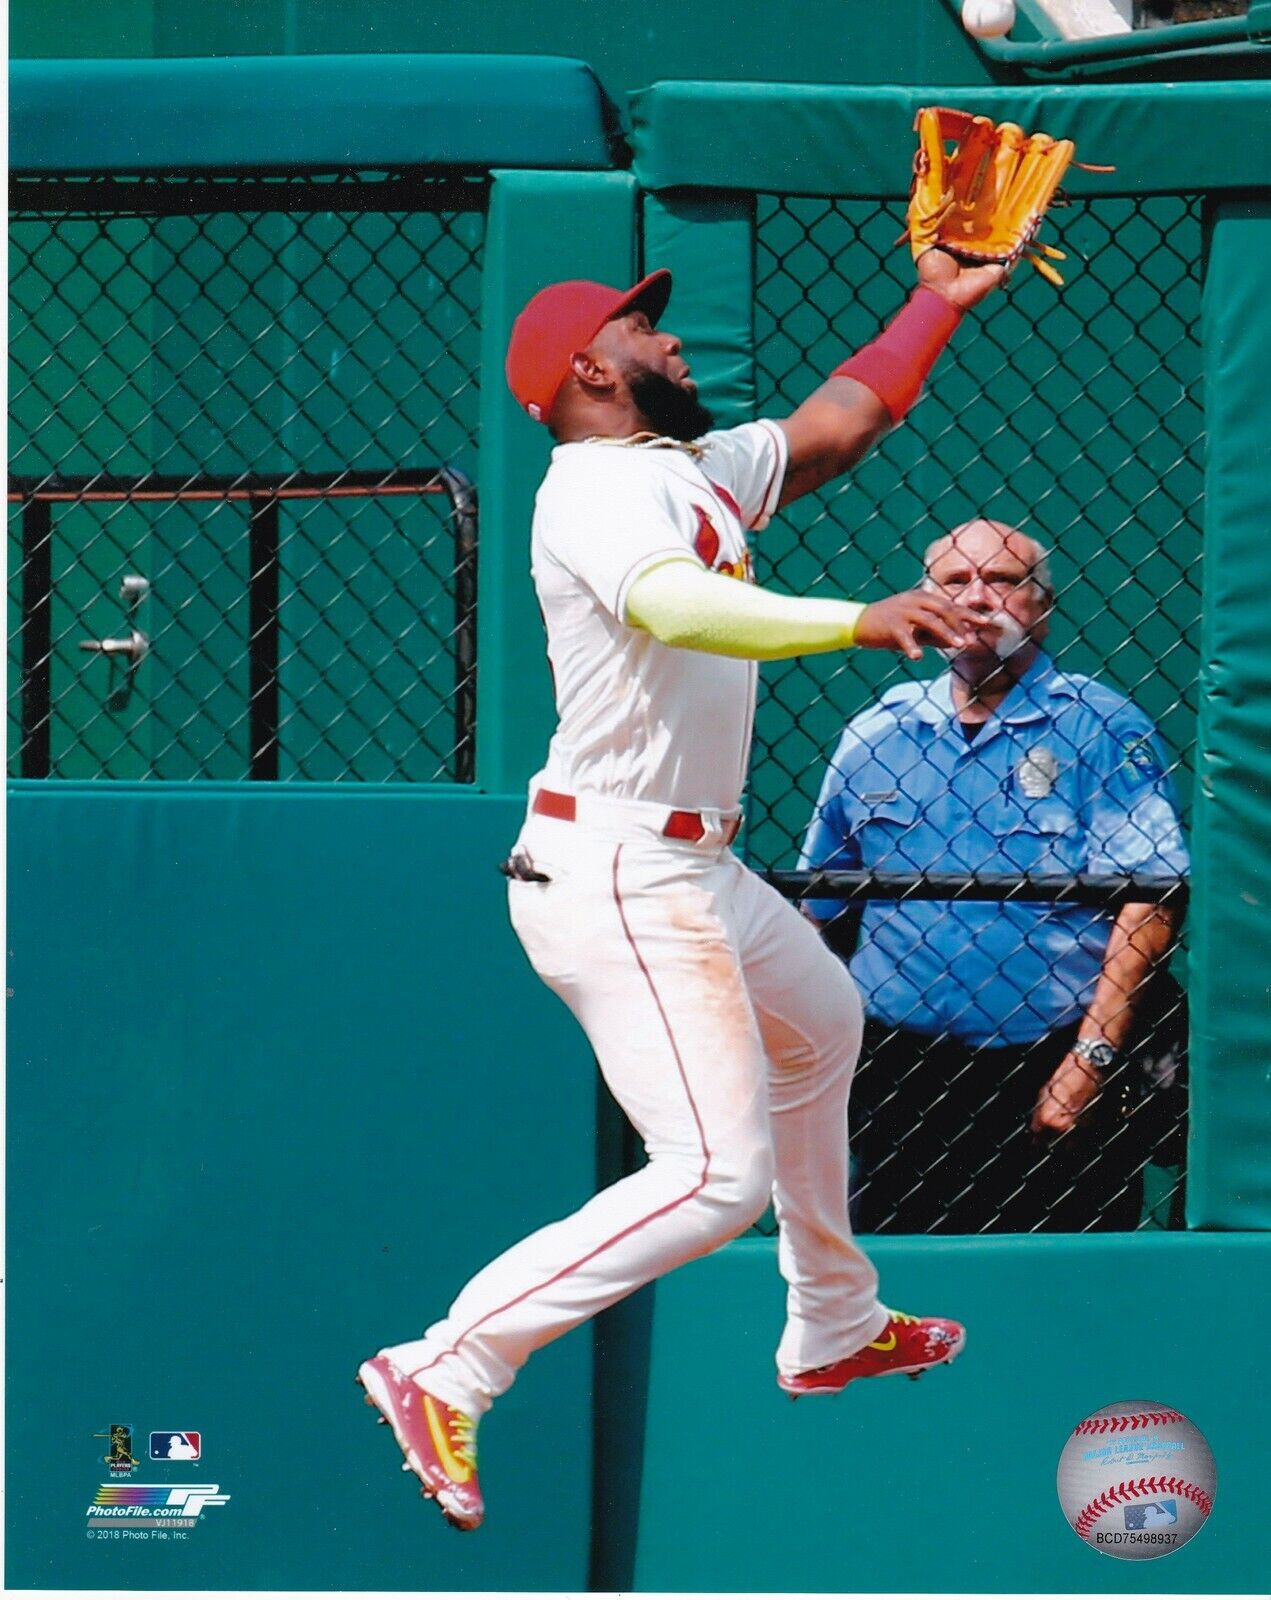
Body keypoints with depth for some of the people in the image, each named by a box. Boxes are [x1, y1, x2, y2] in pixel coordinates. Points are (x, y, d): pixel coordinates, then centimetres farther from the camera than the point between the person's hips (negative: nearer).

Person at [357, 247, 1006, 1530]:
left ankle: (832, 1330, 50)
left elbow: (834, 428, 26)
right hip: (616, 879, -11)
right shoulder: (600, 486, -18)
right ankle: (448, 1370, -20)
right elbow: (674, 608, -38)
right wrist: (857, 621, -49)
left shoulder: (697, 471, 12)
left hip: (693, 870, 11)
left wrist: (937, 305, 26)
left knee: (820, 1026, 33)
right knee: (719, 1175, -19)